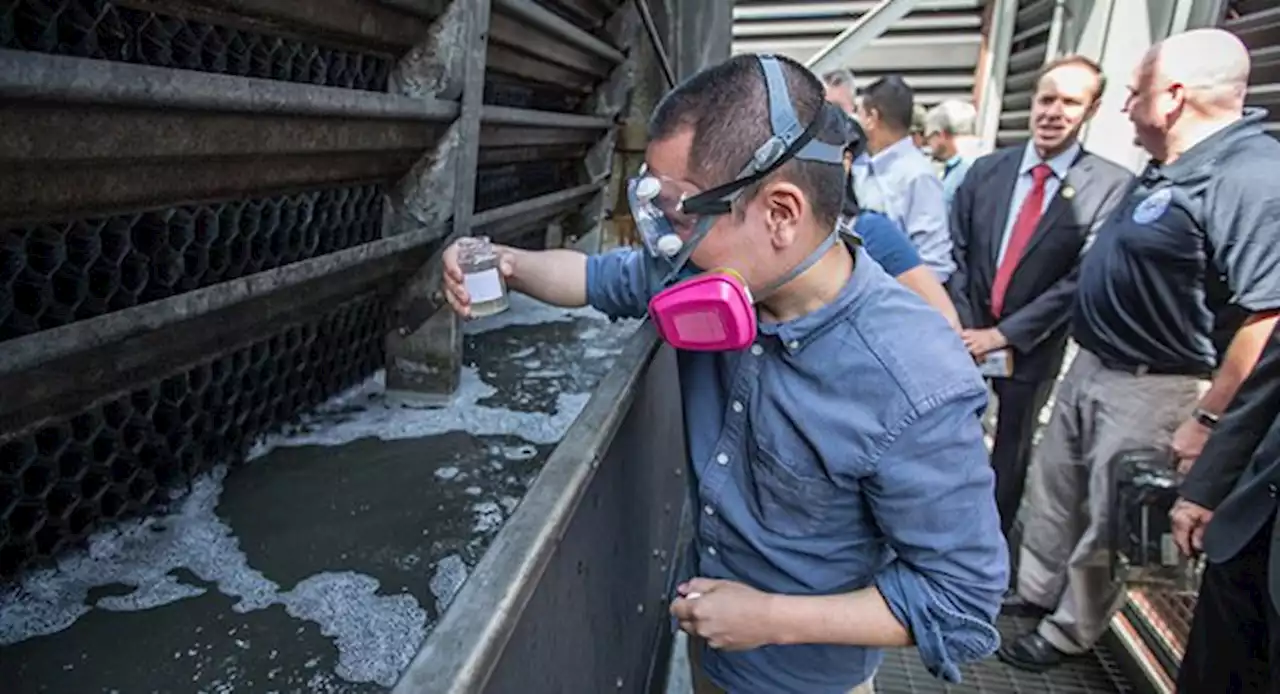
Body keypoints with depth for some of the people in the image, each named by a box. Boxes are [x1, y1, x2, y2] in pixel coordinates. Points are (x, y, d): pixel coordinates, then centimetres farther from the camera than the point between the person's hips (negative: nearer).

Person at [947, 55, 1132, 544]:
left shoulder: (1110, 186, -8)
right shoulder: (987, 170, 4)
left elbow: (1082, 280, -12)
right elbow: (956, 254, 3)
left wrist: (1003, 334, -13)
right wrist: (963, 326, -8)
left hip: (1032, 349, -2)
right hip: (966, 336, 3)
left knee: (1010, 460, 13)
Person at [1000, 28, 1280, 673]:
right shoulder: (1167, 168, 7)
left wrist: (1208, 420, -24)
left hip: (1154, 388, -9)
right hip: (1090, 366, 9)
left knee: (1107, 519, 9)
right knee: (1052, 492, 21)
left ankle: (1070, 629, 31)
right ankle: (1032, 589, 42)